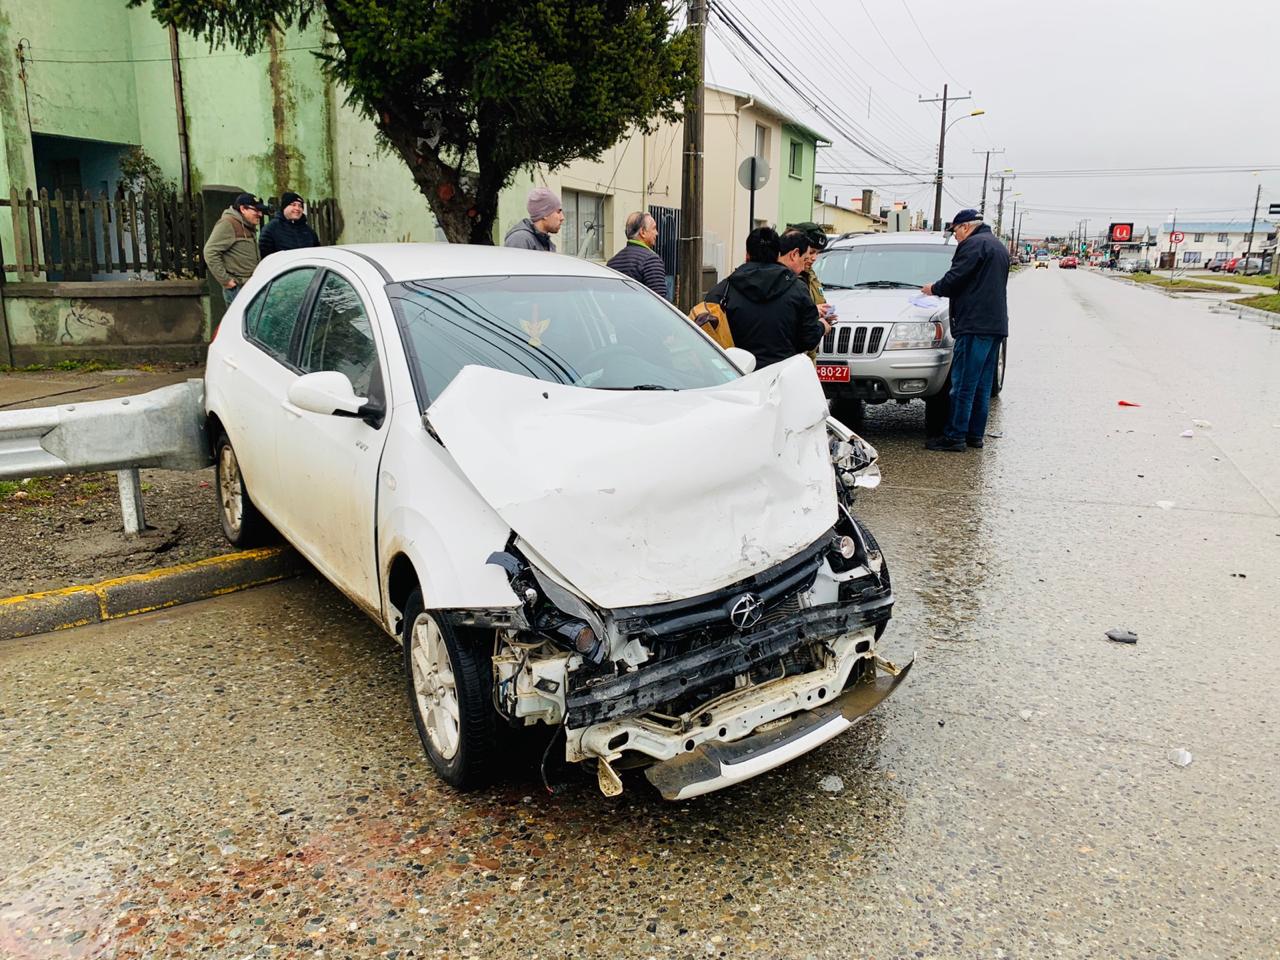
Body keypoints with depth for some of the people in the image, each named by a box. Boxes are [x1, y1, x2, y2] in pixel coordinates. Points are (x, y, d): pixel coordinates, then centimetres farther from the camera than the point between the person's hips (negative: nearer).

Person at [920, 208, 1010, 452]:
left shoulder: (973, 244, -8)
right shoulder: (998, 246, 24)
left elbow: (956, 278, -13)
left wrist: (934, 289, 5)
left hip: (975, 324, -10)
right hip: (996, 324, 10)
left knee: (963, 384, -8)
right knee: (982, 384, 12)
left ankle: (955, 436, -7)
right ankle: (975, 434, 16)